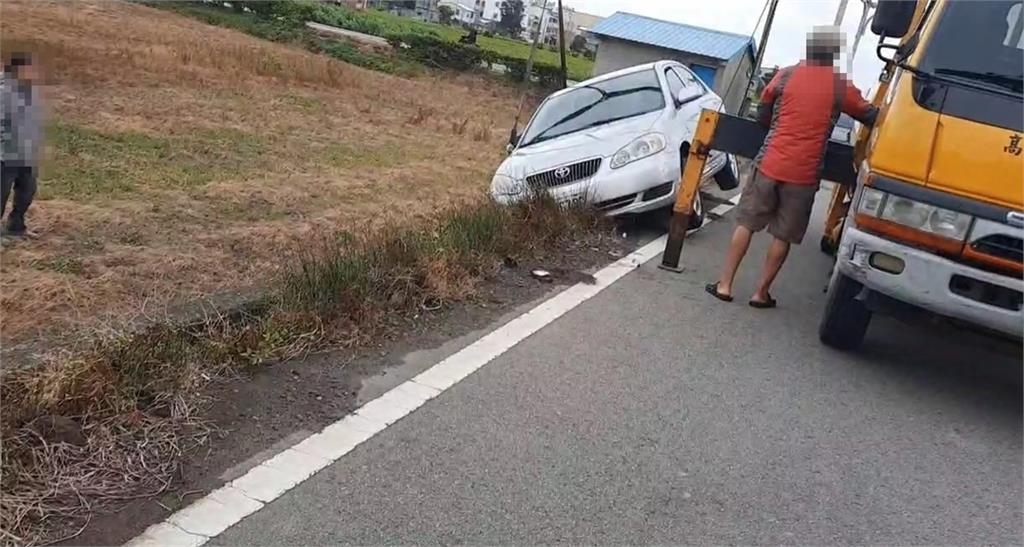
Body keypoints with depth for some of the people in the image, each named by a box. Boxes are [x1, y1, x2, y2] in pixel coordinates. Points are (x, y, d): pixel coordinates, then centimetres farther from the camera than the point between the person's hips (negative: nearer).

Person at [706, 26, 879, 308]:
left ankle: (724, 284, 12)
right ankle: (761, 292, 14)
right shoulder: (841, 87, -1)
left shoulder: (786, 75, 3)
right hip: (804, 174, -1)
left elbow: (762, 115, 14)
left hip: (769, 165, 1)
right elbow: (871, 117, 10)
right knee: (783, 236, 9)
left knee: (746, 223, 11)